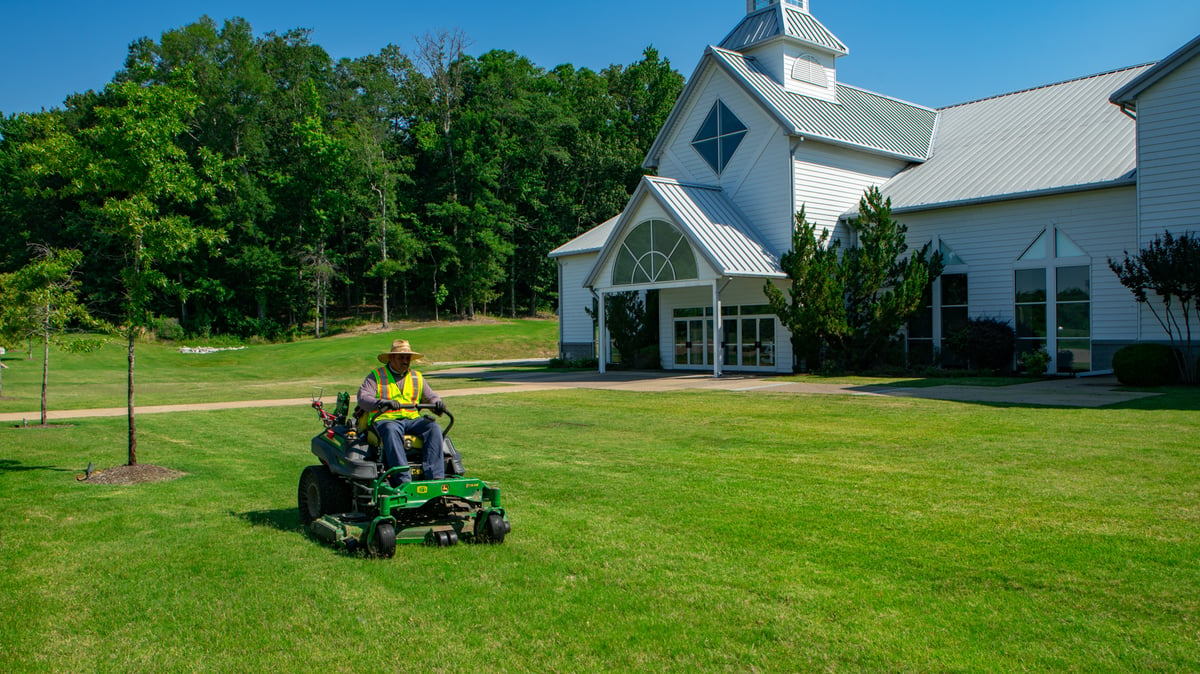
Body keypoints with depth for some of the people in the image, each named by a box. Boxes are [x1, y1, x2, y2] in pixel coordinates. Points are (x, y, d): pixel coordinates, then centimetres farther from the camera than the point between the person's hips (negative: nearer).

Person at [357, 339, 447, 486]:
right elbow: (363, 398, -5)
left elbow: (430, 396, 19)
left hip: (413, 419, 4)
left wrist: (437, 403, -7)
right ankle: (403, 480, -47)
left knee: (434, 427, -26)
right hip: (386, 420, -4)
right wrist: (383, 403, -26)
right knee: (391, 430, -39)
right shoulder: (376, 376, 10)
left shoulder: (417, 377, 23)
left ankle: (435, 476, -33)